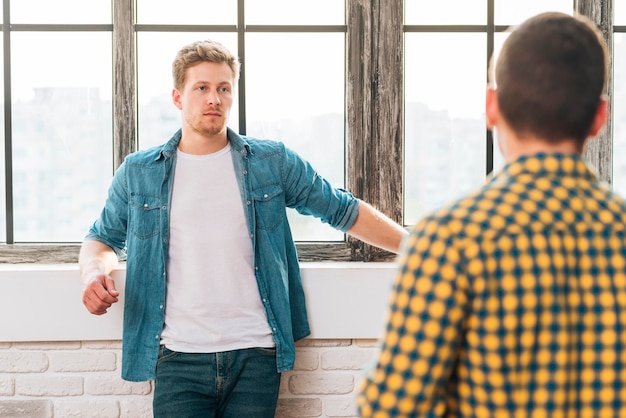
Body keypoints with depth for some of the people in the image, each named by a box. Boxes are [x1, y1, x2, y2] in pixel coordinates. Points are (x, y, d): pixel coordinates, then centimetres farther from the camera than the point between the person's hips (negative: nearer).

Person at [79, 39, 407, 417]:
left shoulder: (272, 162, 7)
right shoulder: (138, 173, 9)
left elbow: (345, 211, 11)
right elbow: (103, 239, 19)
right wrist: (95, 272, -4)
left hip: (255, 355, 0)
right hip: (179, 357, 0)